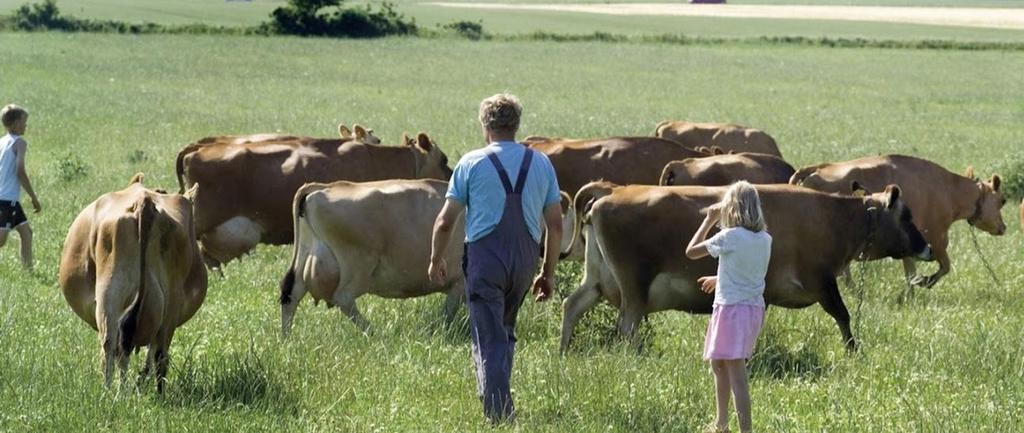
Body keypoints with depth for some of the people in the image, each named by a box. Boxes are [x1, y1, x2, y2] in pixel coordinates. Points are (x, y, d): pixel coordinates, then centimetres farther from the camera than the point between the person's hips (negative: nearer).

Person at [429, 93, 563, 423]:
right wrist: (549, 272, 15)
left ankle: (500, 415, -9)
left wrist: (436, 261, 13)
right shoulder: (541, 164, 6)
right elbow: (555, 225, 7)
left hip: (484, 257, -4)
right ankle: (493, 396, 26)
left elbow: (445, 222, -2)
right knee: (505, 331, 22)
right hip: (525, 260, 4)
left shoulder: (471, 164, -4)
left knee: (489, 339, -2)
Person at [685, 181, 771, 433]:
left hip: (732, 308, -8)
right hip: (755, 307, 8)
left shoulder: (730, 237, -13)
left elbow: (691, 252, -3)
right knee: (718, 365, 22)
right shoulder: (765, 239, 7)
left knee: (736, 374, -11)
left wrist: (708, 221, 5)